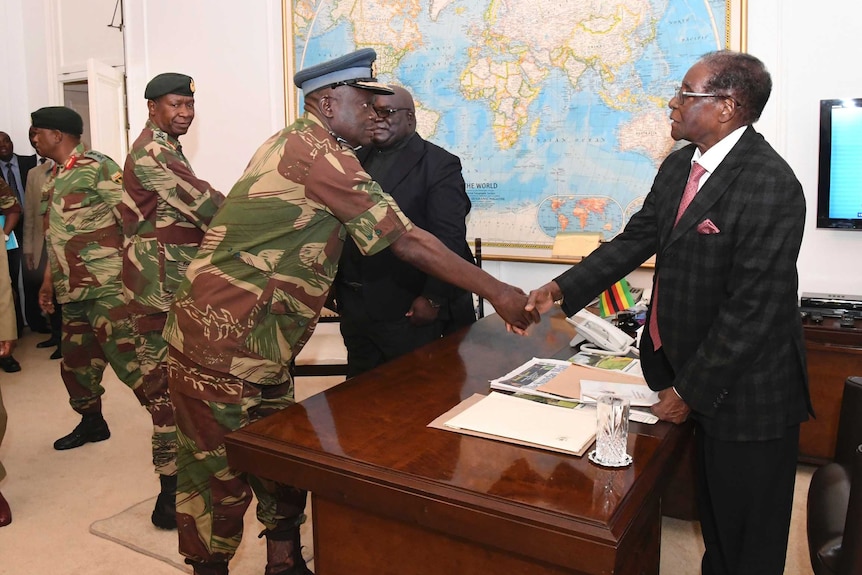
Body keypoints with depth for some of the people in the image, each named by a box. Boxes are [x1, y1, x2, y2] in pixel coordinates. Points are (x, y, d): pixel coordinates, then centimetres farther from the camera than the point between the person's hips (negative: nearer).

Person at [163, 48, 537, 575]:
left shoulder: (295, 144, 15)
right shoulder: (319, 152, -17)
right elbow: (410, 242, -18)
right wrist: (496, 291, -11)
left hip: (263, 352, 10)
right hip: (221, 347, -10)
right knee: (222, 479, 5)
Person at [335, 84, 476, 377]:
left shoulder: (439, 164, -7)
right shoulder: (357, 159, 12)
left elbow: (449, 239, -14)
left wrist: (433, 299, -17)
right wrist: (336, 289, 7)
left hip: (409, 312, -6)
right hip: (355, 309, 6)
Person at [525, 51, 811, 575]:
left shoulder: (770, 187, -23)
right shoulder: (680, 166, 3)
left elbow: (751, 310, -23)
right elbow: (636, 241, 6)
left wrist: (691, 390, -17)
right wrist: (560, 290, -5)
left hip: (743, 390, -7)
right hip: (685, 365, 8)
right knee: (714, 518, 27)